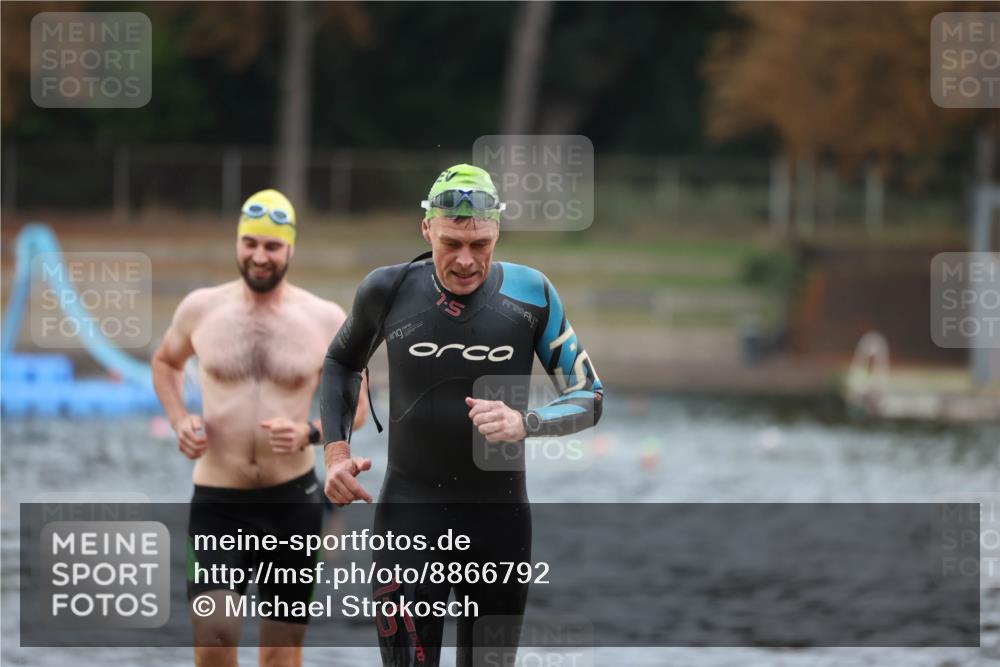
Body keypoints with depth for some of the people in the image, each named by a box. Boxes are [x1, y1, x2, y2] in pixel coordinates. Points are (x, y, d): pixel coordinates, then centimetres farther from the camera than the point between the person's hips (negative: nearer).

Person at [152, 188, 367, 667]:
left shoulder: (326, 320, -2)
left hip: (293, 500, 0)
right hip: (217, 501, 0)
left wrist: (310, 432, -16)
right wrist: (179, 420, 1)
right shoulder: (200, 309, 1)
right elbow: (165, 362, 20)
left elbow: (355, 407, 5)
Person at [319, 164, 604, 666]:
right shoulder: (389, 291, -4)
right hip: (410, 514, -1)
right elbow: (342, 363, 16)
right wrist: (336, 451, 3)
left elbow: (589, 397, 1)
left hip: (501, 517, 1)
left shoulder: (530, 294, -5)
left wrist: (525, 422, -18)